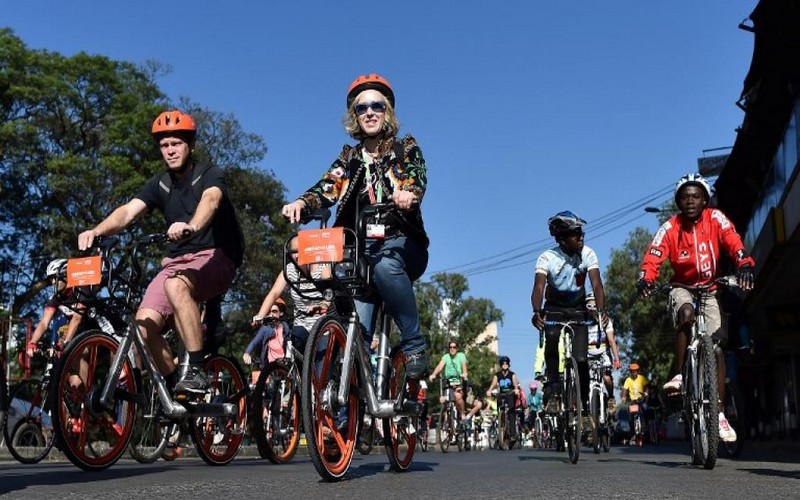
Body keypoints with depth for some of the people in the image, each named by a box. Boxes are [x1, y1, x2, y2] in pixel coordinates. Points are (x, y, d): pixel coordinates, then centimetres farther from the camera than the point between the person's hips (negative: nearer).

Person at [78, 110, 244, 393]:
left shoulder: (209, 176, -4)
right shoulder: (160, 184, 10)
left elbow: (211, 200, -28)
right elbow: (128, 211, -5)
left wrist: (191, 226, -51)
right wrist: (97, 231, -26)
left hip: (215, 258, -5)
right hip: (176, 261, 5)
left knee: (175, 284, -37)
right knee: (144, 325, -16)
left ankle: (196, 371, -33)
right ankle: (175, 387, 2)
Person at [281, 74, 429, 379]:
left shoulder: (406, 148, 9)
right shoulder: (349, 157, 15)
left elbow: (417, 179, -12)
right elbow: (328, 188, -2)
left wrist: (409, 194, -37)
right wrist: (302, 202, -26)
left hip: (400, 242, -2)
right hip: (360, 247, 2)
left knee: (384, 265, -38)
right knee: (357, 327, -18)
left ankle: (414, 347, -27)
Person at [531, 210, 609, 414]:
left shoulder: (588, 254, -17)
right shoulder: (547, 258, -21)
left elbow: (596, 284, -26)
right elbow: (539, 287, -33)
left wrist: (601, 310, -44)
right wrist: (537, 312, -52)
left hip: (578, 308, 1)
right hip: (554, 308, -1)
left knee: (580, 359, -10)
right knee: (552, 339, -31)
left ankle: (583, 403, 10)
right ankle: (553, 394, -21)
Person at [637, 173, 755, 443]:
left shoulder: (715, 218, -11)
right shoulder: (670, 228, -12)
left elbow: (732, 241, -28)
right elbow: (653, 256, -23)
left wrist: (744, 264, -48)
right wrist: (645, 279, -44)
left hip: (709, 290, 1)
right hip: (682, 288, -1)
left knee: (717, 347, -9)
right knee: (687, 313, -36)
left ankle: (719, 413, -3)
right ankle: (679, 376, -22)